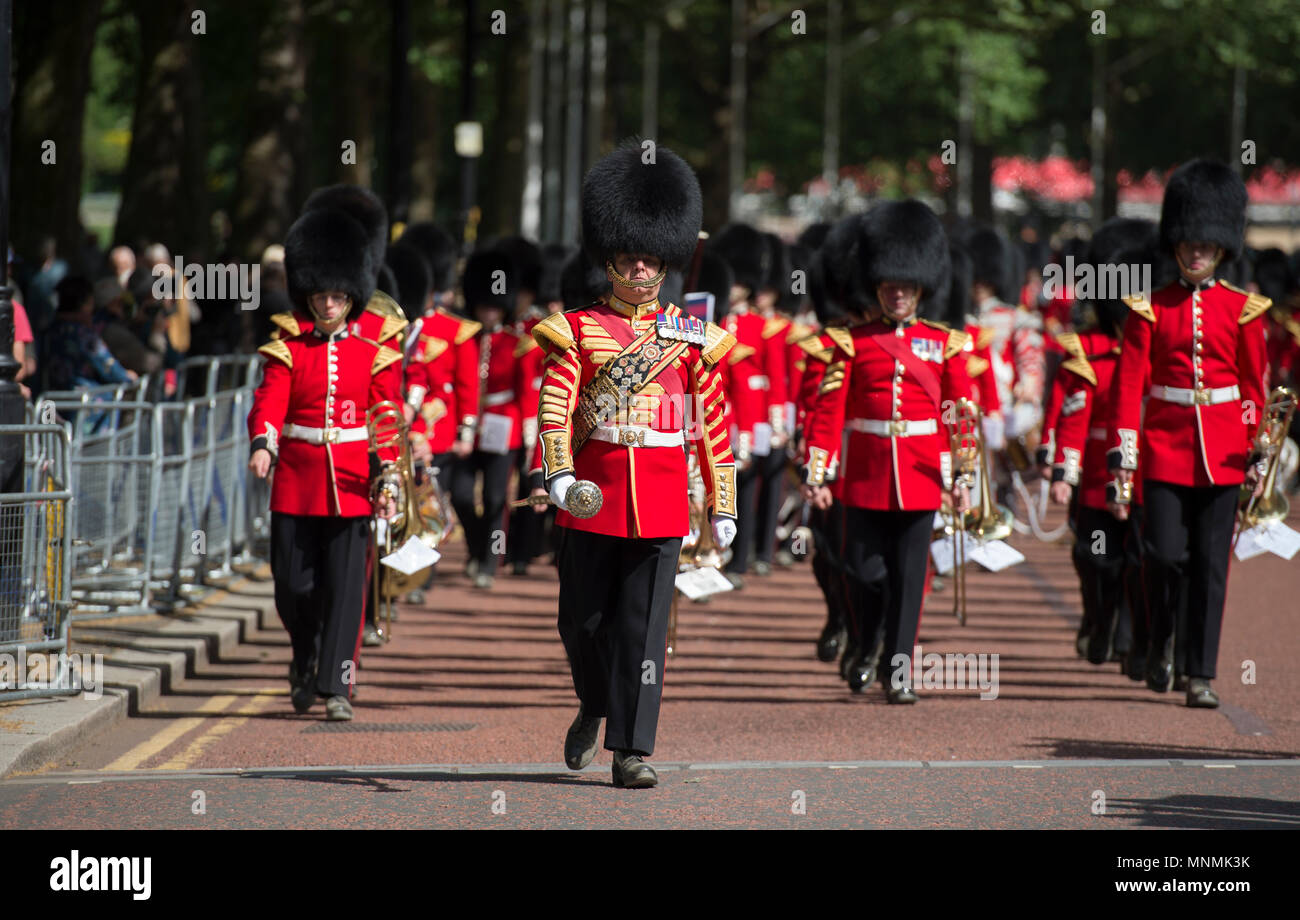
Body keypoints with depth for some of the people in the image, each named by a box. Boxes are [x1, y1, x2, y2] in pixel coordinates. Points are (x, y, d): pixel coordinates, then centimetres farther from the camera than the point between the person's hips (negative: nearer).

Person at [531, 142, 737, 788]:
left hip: (662, 495, 0)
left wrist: (723, 507, 7)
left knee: (645, 624, -4)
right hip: (594, 489, 0)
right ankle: (595, 705, 37)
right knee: (583, 619, 8)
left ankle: (631, 750, -3)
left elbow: (712, 426, 10)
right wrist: (559, 475, -25)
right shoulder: (576, 330, 3)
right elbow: (554, 407, -9)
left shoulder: (692, 338, 8)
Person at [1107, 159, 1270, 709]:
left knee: (1211, 564, 0)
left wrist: (1259, 458, 3)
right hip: (1165, 449, -1)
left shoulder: (1242, 311, 6)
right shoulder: (1150, 309, 2)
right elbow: (1128, 386, -1)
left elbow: (1255, 389, 8)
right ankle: (1159, 643, 19)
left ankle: (1202, 675, 5)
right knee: (1165, 554, -8)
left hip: (1222, 455, 1)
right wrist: (1123, 462, -7)